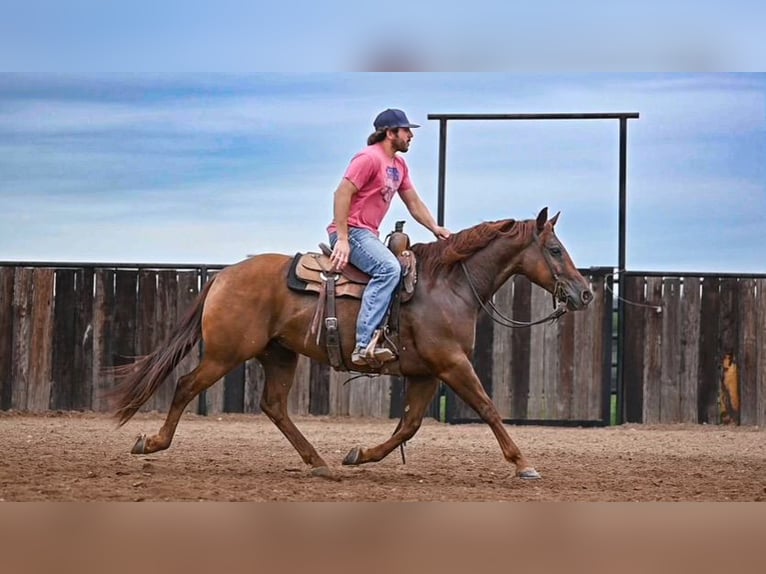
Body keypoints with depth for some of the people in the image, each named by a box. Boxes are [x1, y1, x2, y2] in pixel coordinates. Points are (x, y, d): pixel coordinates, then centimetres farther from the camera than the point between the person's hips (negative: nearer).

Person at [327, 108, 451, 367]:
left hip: (369, 234, 11)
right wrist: (342, 239, -23)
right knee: (388, 268, -32)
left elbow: (413, 202, 23)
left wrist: (435, 228, 8)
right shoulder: (369, 158, -12)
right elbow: (342, 194, -18)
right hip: (352, 231, -11)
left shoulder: (399, 165, 17)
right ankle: (364, 343, -41)